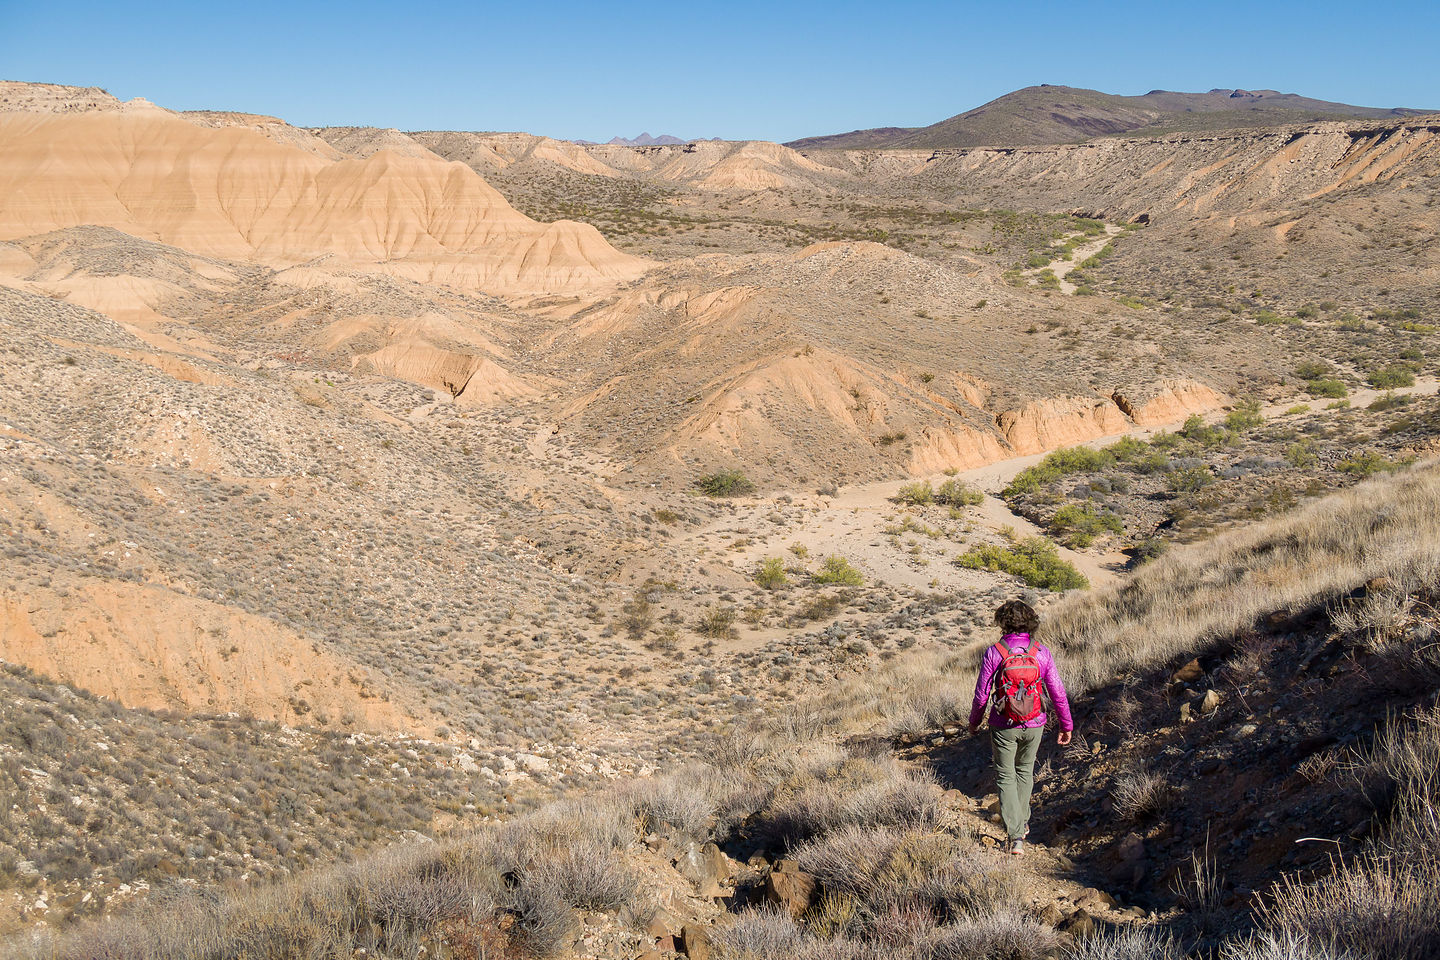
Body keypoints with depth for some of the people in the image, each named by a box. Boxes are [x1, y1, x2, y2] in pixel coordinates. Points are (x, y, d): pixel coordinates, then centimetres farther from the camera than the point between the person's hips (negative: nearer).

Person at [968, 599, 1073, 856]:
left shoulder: (994, 653, -14)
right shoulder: (1041, 652, -8)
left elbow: (982, 695, -9)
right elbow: (1057, 692, -5)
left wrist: (974, 721, 9)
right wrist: (1066, 725, 8)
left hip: (1004, 726, -2)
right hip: (1034, 725, 3)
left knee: (1005, 776, 9)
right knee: (1025, 771, 24)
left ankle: (1016, 835, -2)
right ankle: (1022, 823, 37)